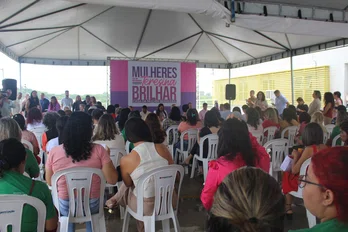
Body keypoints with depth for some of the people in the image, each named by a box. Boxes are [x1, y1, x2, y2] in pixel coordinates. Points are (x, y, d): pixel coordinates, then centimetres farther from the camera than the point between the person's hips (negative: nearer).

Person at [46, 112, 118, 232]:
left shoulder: (54, 152, -14)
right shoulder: (98, 150, -19)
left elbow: (50, 182, -1)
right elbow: (112, 180, -14)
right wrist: (106, 157, -1)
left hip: (65, 208, 1)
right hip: (92, 206, -1)